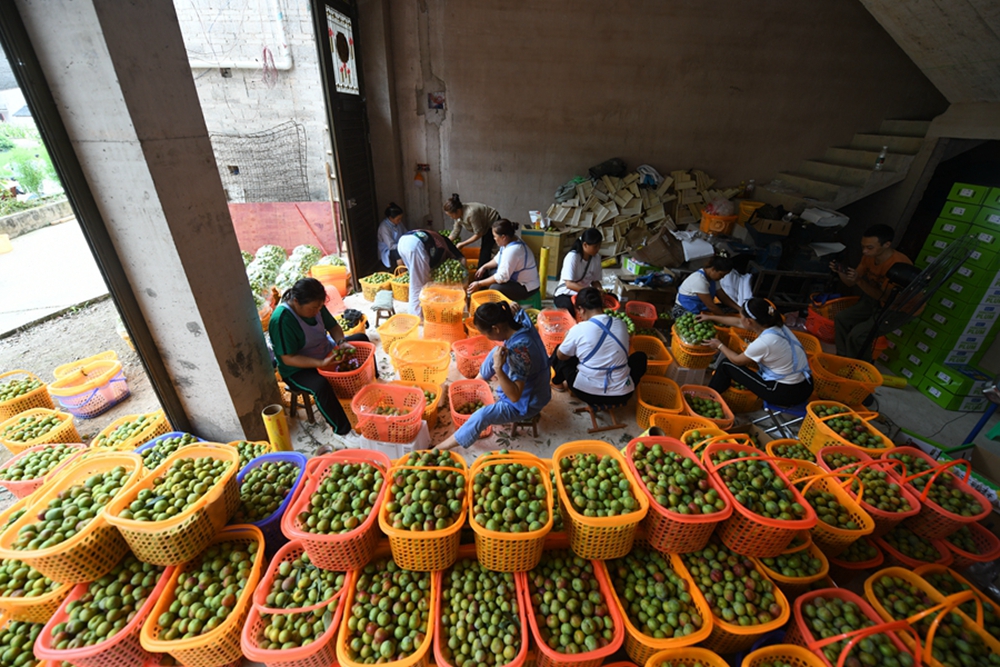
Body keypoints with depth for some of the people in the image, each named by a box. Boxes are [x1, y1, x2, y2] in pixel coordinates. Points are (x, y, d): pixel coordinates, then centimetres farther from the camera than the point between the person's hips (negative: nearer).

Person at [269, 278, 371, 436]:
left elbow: (333, 327, 3)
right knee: (320, 385, -38)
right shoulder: (281, 320, -31)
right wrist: (322, 363, -37)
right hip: (298, 370, -8)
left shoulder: (315, 306, -11)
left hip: (326, 352, 8)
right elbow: (288, 359, -29)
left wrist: (341, 342, -18)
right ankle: (344, 429, -22)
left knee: (362, 339, 7)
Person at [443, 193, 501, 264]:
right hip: (486, 225, 9)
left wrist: (462, 244, -20)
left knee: (485, 252, -13)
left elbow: (478, 234, -26)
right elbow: (455, 231, 3)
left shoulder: (471, 213, -35)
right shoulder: (458, 214, -9)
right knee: (484, 251, 12)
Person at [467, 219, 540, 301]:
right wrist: (484, 267, 5)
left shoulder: (512, 251, -31)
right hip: (516, 278, 10)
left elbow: (502, 277, -29)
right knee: (486, 272, 10)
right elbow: (498, 259, 16)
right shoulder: (510, 241, -2)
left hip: (526, 287, -10)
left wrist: (479, 284, -21)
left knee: (494, 288, -32)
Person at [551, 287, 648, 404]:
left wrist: (569, 338, 20)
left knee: (560, 352, 20)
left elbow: (561, 355, 2)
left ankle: (557, 383, 40)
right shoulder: (621, 325, -2)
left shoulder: (579, 329, -14)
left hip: (588, 393, -2)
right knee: (640, 357, 29)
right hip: (622, 394, 3)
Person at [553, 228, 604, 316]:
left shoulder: (596, 259, -3)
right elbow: (569, 284, -27)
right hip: (565, 294, -5)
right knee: (570, 311, -36)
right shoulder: (572, 257, -21)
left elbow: (595, 281, 8)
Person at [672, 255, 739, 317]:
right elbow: (711, 306, -24)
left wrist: (739, 309, -5)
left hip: (699, 309, 9)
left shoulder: (713, 277, 2)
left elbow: (723, 297, 6)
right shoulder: (699, 280, -26)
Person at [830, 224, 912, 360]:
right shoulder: (869, 257, -6)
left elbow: (885, 297, -26)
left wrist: (859, 280, -34)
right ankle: (843, 358, 5)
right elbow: (851, 283, 1)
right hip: (871, 302, 8)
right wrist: (841, 272, -20)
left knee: (857, 334, -22)